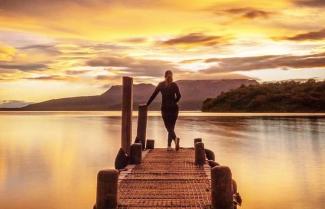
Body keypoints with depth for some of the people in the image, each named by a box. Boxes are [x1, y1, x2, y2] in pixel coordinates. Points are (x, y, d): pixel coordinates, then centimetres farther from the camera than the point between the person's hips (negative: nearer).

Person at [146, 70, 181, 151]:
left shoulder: (160, 85, 3)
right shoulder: (174, 85, 0)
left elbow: (153, 95, 3)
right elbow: (178, 96, -11)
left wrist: (147, 104, 11)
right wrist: (174, 102, 6)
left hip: (165, 108, 0)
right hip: (174, 108, 1)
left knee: (169, 127, -2)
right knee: (171, 127, 12)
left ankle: (175, 138, -31)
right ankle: (169, 146, 12)